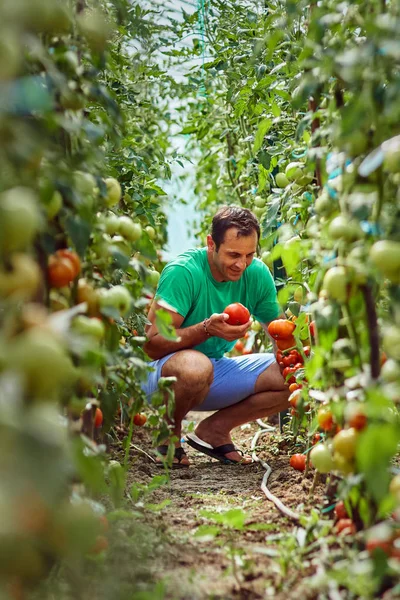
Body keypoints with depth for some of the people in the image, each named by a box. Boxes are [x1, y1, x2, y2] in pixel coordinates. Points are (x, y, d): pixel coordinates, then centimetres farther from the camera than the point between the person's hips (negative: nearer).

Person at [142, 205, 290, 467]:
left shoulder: (258, 274, -7)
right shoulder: (183, 271, -23)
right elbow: (152, 345, -27)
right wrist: (207, 328, -40)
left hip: (217, 371, 6)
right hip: (164, 372, -5)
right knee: (195, 365, -41)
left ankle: (215, 428, 2)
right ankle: (170, 434, -8)